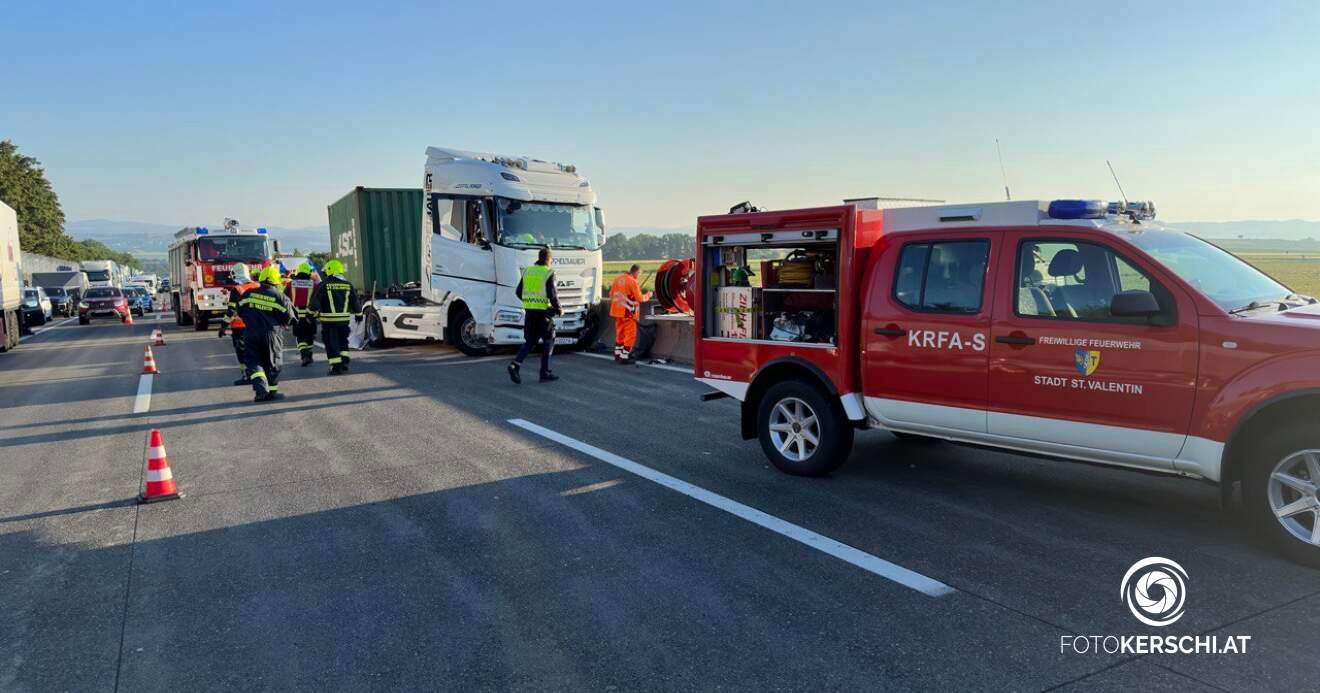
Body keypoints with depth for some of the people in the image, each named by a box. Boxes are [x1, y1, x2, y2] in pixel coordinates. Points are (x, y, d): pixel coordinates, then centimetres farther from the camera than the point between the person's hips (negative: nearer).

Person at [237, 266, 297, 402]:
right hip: (272, 335, -1)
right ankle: (271, 392, 18)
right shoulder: (281, 297, -7)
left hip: (251, 335, 1)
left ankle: (260, 385, -14)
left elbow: (240, 312, 13)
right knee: (272, 363, 12)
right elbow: (289, 319, -3)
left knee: (254, 361, 8)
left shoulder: (248, 294, 2)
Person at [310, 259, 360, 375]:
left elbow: (315, 302, -8)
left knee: (331, 344, 2)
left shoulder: (323, 285, -6)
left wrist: (314, 313, 3)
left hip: (329, 320, -4)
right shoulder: (348, 285, 5)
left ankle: (337, 367, 0)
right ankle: (344, 362, 12)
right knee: (343, 342, 19)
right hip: (344, 319, 4)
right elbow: (355, 302, 10)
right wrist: (358, 313, 22)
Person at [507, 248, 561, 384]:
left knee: (530, 342, 13)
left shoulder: (527, 271, 8)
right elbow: (552, 294, -15)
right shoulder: (549, 273, -9)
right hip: (544, 312, -5)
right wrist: (558, 310, 0)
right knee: (548, 342, 9)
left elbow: (518, 292, 12)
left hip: (529, 311, 5)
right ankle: (545, 373, 10)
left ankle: (515, 364, -8)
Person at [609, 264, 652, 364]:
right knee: (630, 335, 0)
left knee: (620, 333, 18)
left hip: (617, 311, 7)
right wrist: (648, 295, 4)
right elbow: (639, 298, -14)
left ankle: (617, 355, 24)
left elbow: (611, 294, 14)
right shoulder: (632, 281, -16)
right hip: (628, 313, -7)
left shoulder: (617, 279, 7)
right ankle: (624, 357, -1)